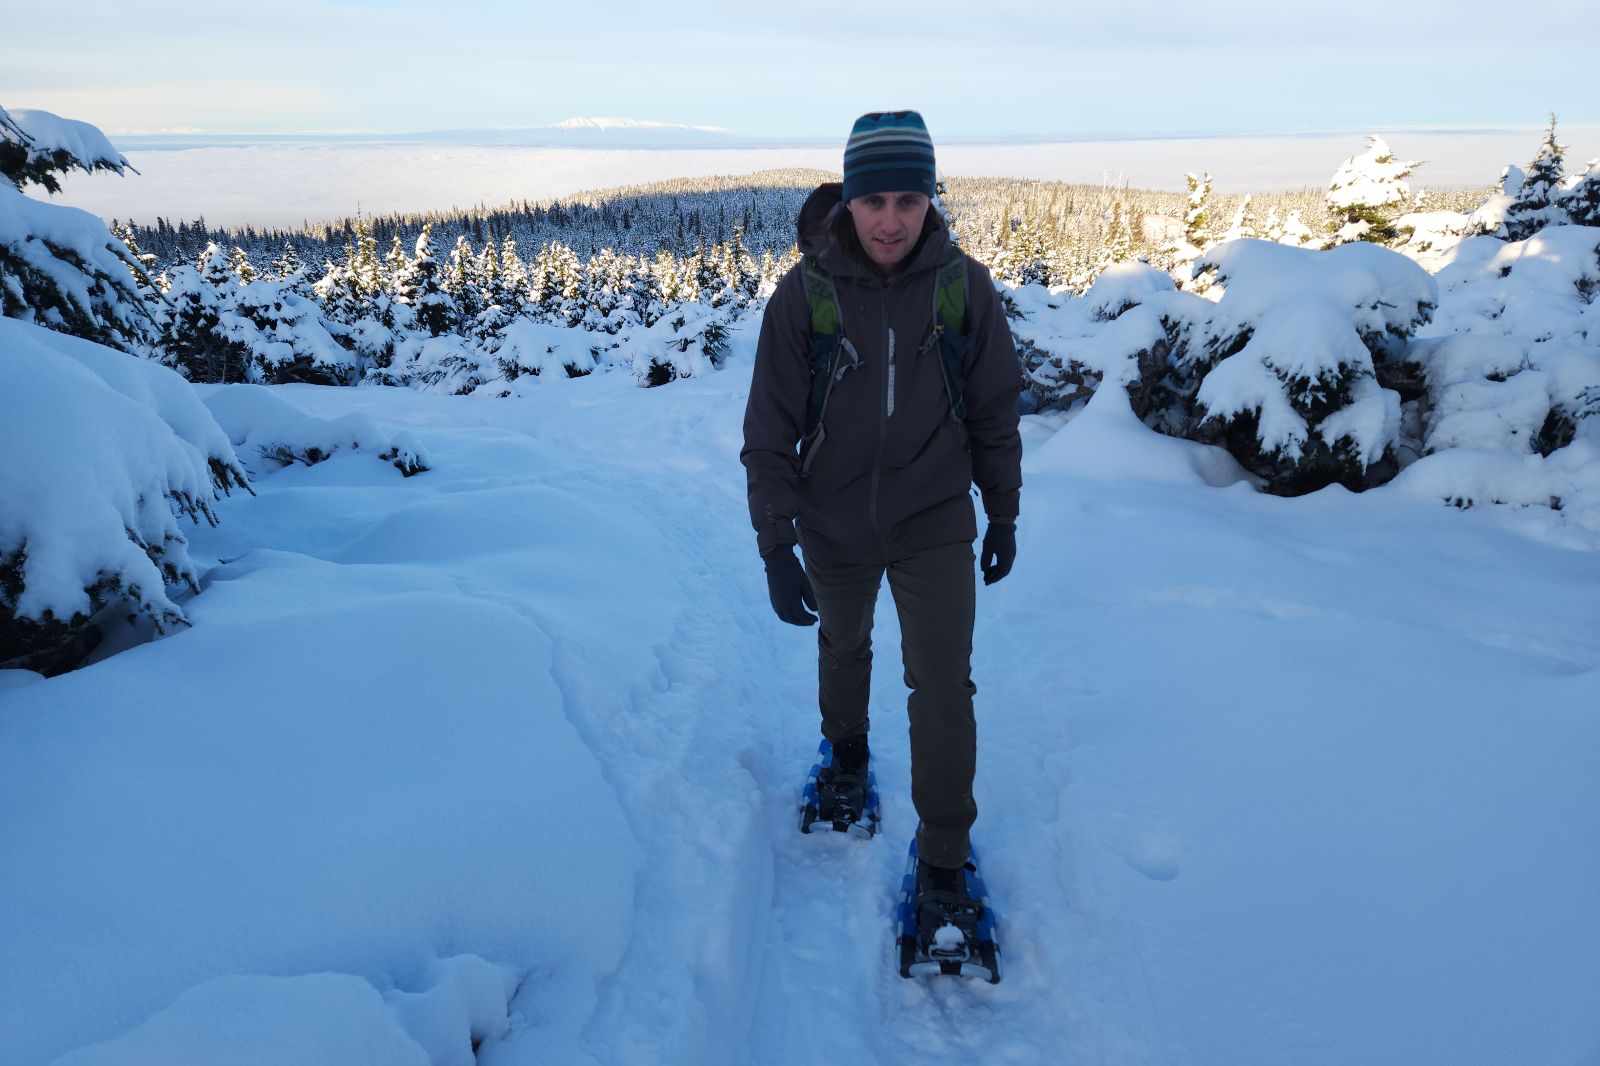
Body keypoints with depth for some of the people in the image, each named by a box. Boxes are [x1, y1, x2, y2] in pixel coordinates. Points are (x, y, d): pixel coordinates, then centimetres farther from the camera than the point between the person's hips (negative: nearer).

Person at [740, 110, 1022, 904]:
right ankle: (846, 750, 54)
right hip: (833, 527, 1)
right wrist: (775, 547, -15)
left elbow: (994, 413, 1)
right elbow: (770, 432, -11)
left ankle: (943, 856, 14)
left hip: (936, 525, 0)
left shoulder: (964, 286, -10)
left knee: (943, 685, -4)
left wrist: (1003, 513, 8)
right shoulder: (803, 295, -14)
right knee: (843, 647, 23)